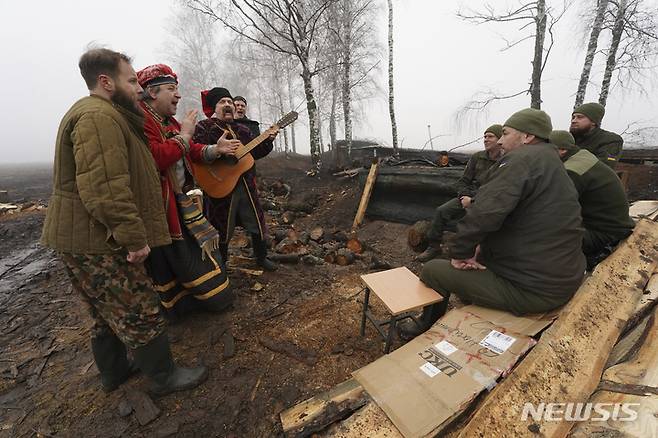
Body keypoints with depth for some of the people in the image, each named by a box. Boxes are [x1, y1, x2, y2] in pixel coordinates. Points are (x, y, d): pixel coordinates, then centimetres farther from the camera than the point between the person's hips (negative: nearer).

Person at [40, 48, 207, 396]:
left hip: (83, 239, 11)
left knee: (108, 313, 22)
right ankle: (163, 377, 17)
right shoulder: (100, 116, -17)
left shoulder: (98, 113, 20)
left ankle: (114, 371, 39)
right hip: (97, 243, -11)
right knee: (140, 314, 1)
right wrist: (135, 237, -23)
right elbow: (105, 190, -27)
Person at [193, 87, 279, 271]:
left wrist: (268, 140, 0)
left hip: (247, 185, 6)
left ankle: (261, 258, 34)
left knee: (258, 224, 12)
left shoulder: (241, 129, 15)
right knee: (222, 231, 8)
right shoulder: (203, 128, -4)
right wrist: (219, 151, -34)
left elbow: (255, 153, 16)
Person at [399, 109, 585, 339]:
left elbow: (483, 214, -29)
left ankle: (428, 329, 24)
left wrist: (459, 253, -14)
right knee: (477, 257, 28)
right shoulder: (550, 163, 15)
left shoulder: (522, 159, -18)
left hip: (529, 289, -10)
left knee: (432, 270, -2)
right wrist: (482, 245, 1)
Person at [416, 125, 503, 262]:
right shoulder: (477, 157, 10)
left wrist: (472, 199, -17)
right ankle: (434, 247, -6)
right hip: (468, 197, 5)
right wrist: (464, 196, -8)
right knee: (441, 211, -16)